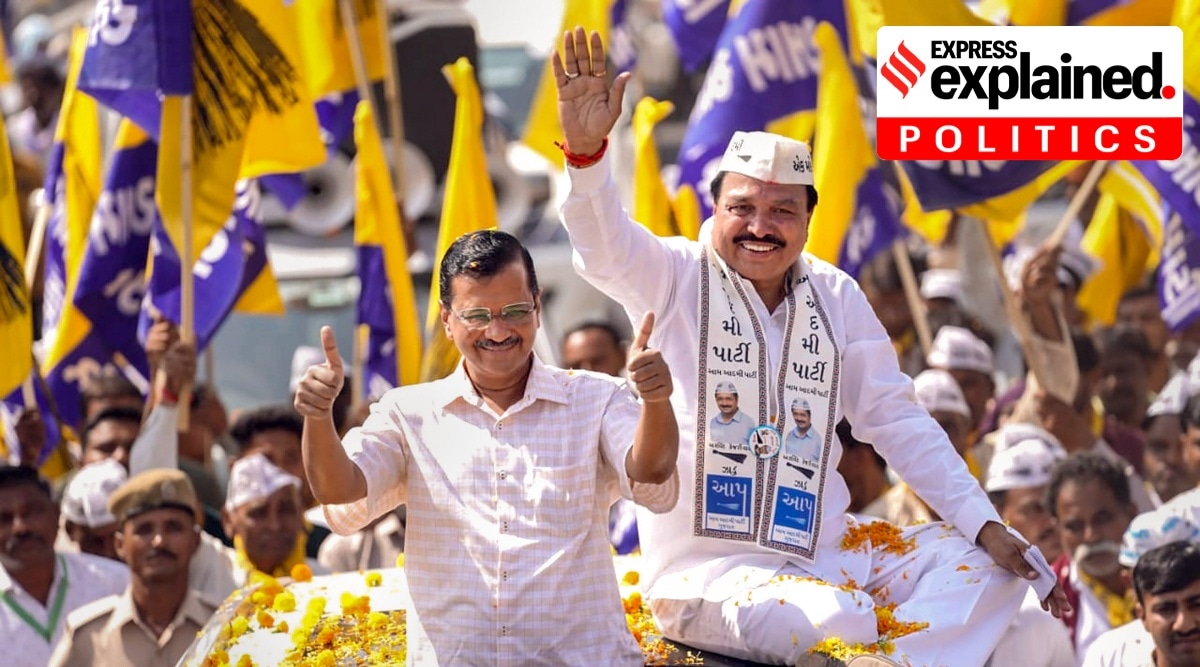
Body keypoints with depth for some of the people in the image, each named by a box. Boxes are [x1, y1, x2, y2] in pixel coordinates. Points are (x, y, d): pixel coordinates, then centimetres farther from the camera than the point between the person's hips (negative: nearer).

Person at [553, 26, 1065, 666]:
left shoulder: (836, 297, 9)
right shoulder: (679, 279, -3)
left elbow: (897, 420, 11)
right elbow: (606, 249, -24)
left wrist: (985, 524, 3)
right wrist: (585, 152, -43)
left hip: (824, 555, 6)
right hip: (704, 569, -6)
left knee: (984, 564, -7)